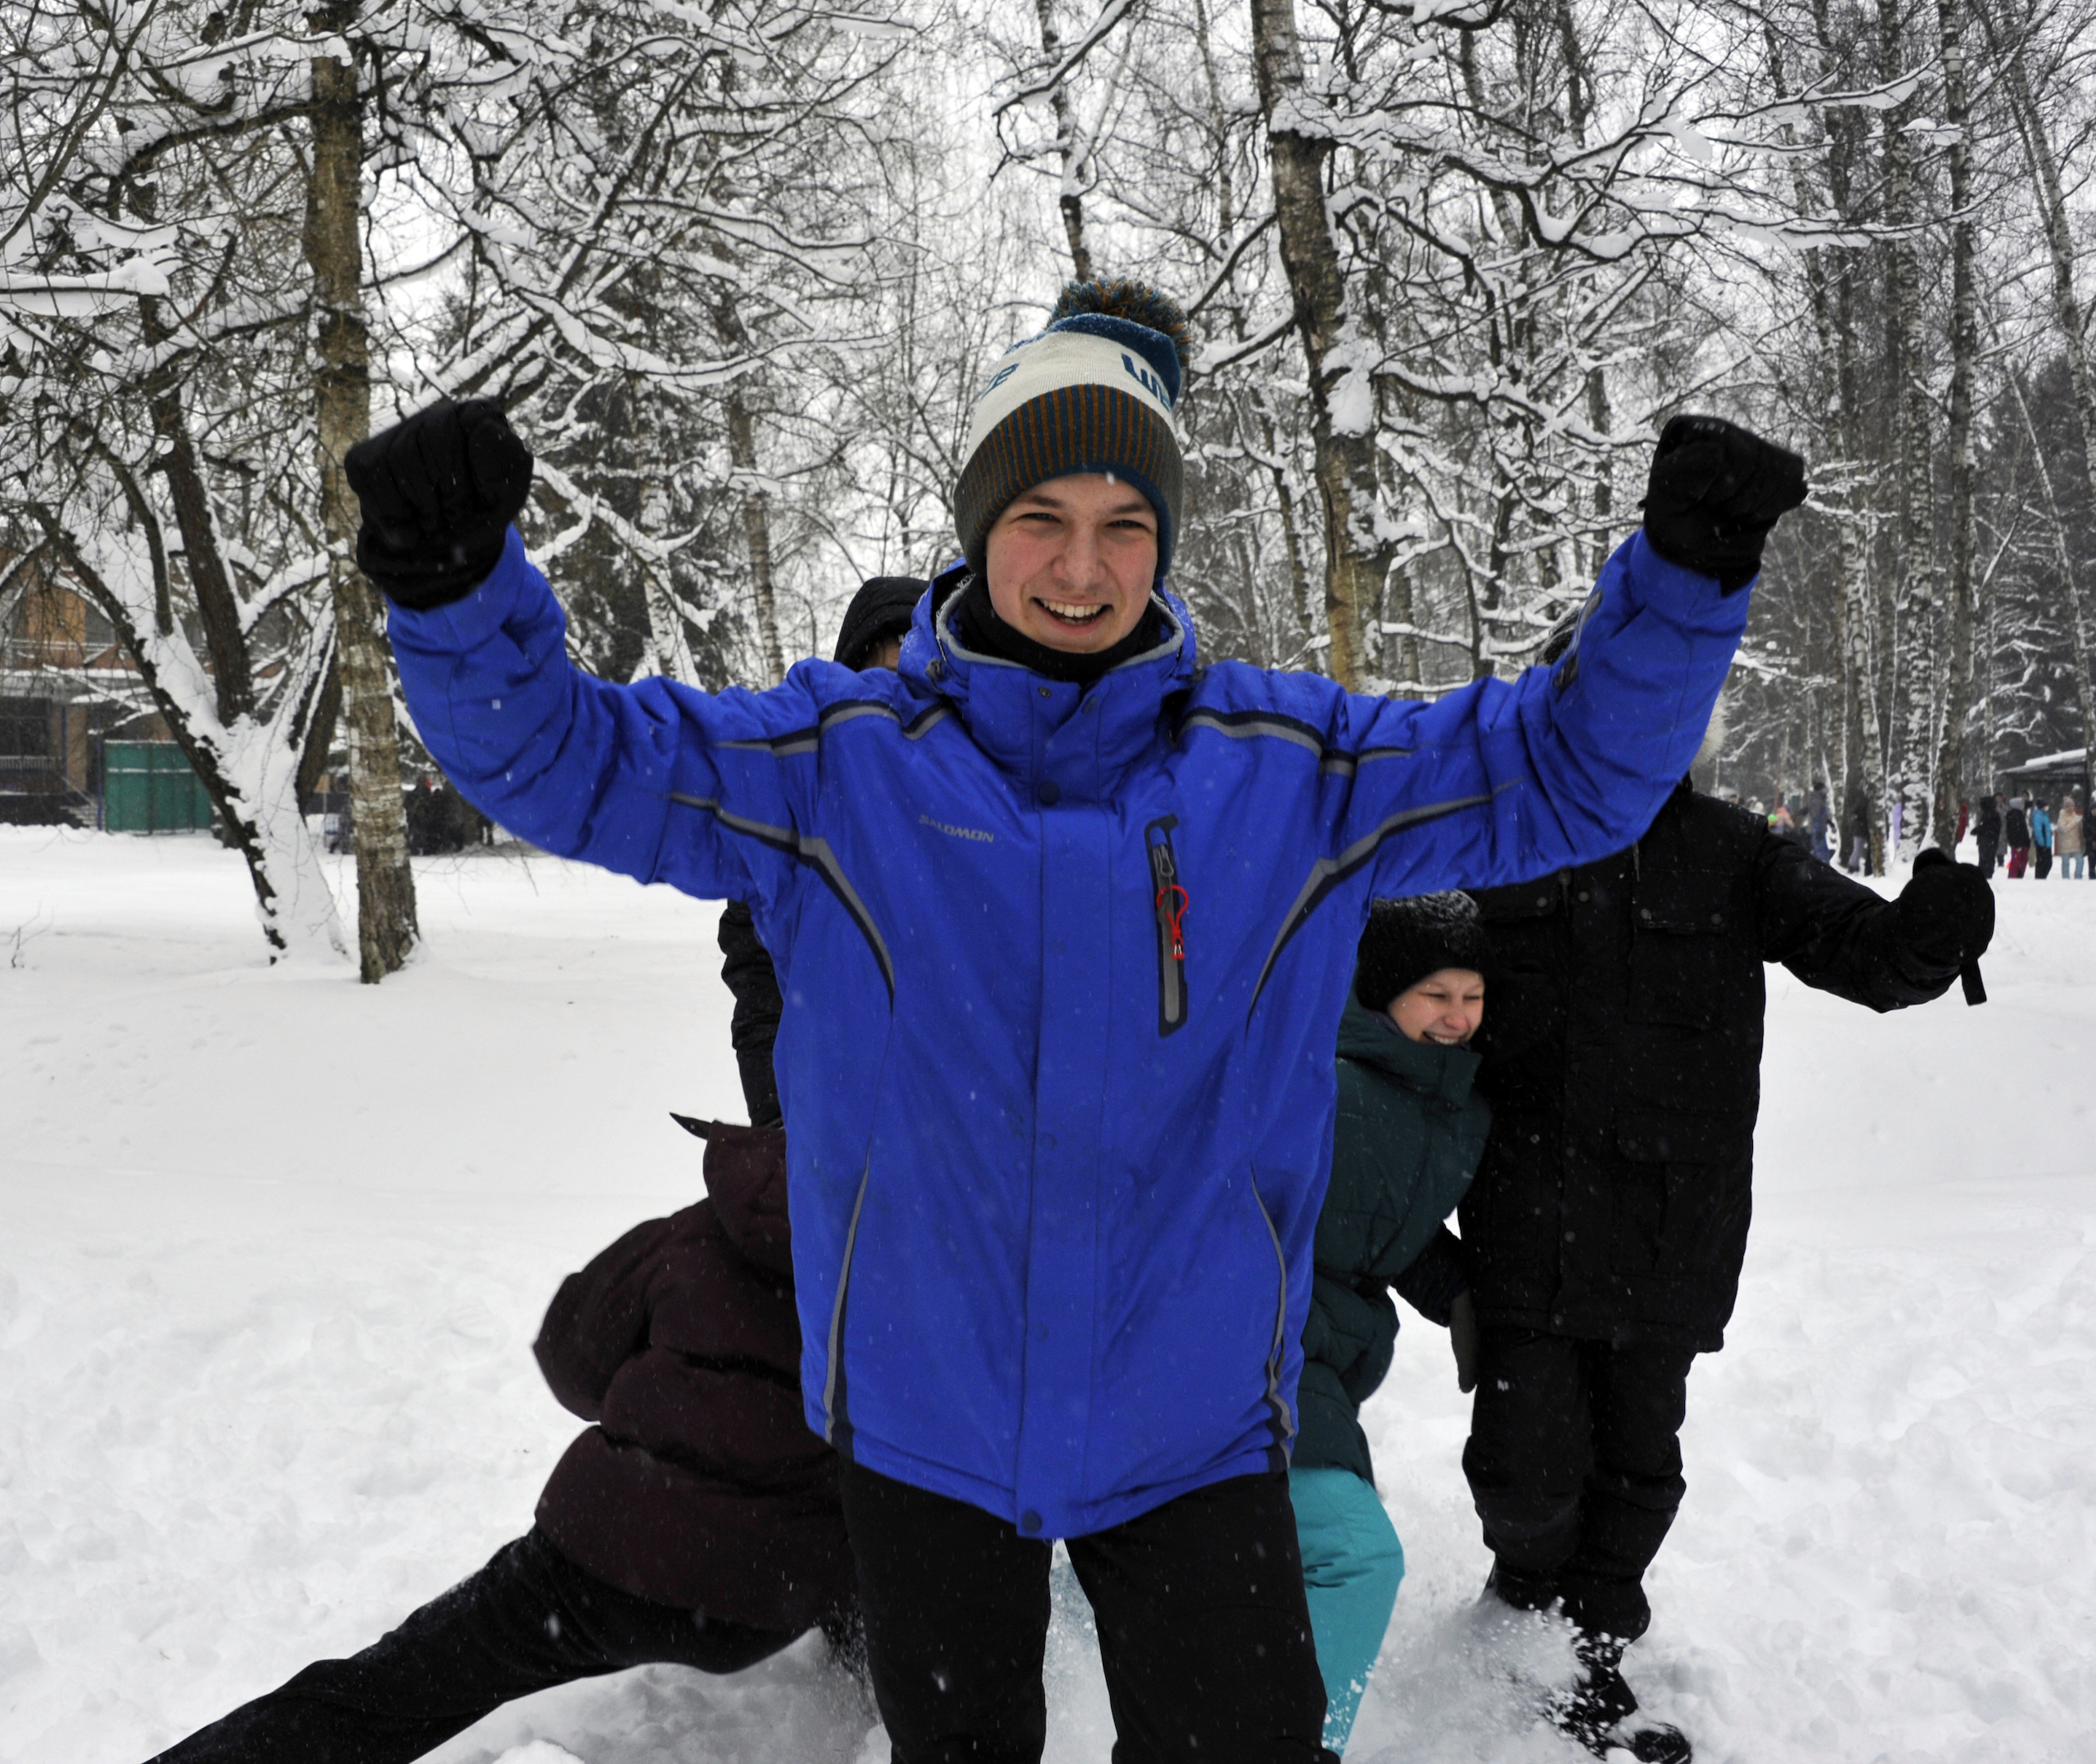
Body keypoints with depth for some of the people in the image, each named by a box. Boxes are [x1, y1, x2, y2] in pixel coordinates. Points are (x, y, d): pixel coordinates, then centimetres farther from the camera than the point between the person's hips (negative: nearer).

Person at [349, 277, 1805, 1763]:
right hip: (921, 1409, 1)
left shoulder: (1285, 765, -3)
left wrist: (1683, 578, -14)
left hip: (1189, 1412, 0)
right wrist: (456, 582, -26)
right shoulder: (839, 759, -6)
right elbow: (554, 750, -7)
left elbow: (1566, 767, 0)